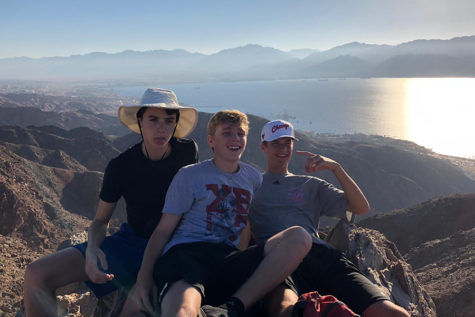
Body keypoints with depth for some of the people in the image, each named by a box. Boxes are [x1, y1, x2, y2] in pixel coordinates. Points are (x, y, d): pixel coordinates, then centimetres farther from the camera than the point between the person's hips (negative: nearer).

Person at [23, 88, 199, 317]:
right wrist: (92, 249, -22)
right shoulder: (120, 166, -9)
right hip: (131, 240, 1)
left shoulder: (188, 151, -8)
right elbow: (101, 221, 1)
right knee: (36, 275, -16)